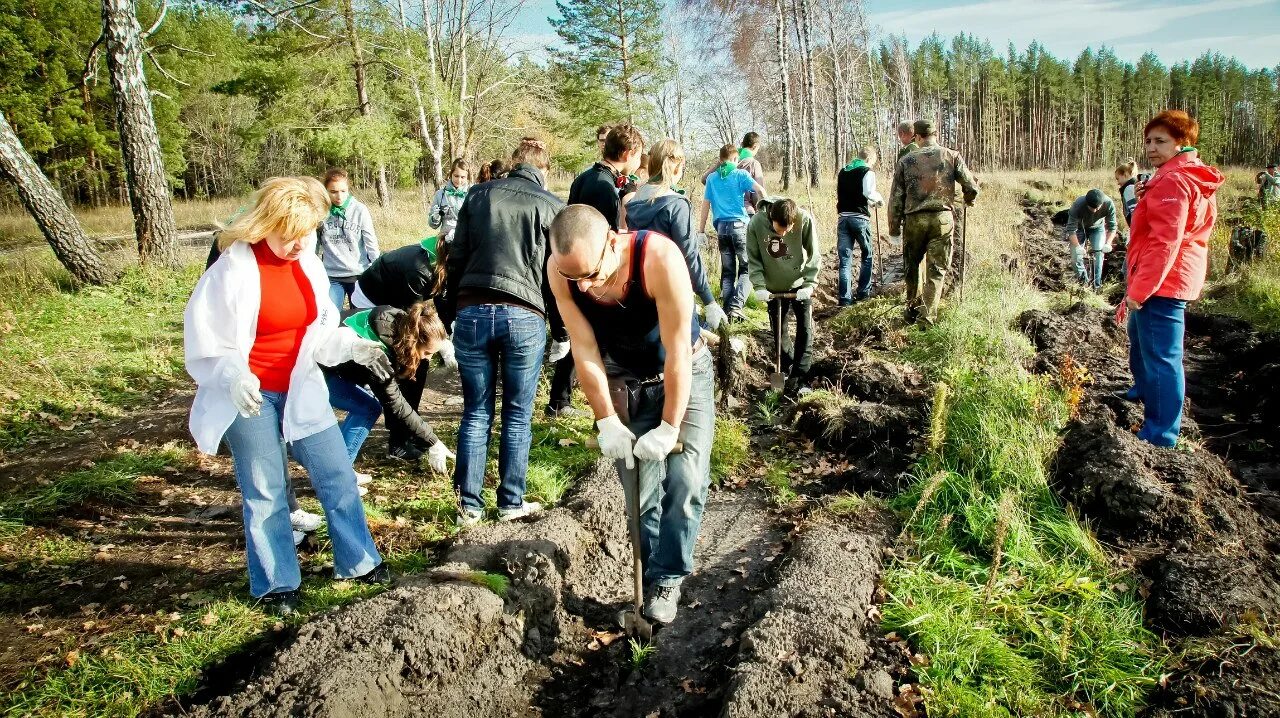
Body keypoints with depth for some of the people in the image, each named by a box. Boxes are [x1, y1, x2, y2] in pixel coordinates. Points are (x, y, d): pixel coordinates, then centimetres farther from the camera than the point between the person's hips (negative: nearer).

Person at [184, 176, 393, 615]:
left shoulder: (309, 264, -1)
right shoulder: (234, 269, -17)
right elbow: (204, 340, -14)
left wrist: (355, 348, -10)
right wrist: (233, 377, -30)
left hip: (301, 387, 5)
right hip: (249, 395, -5)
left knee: (337, 476, 8)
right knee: (265, 492, 7)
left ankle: (358, 562, 25)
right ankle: (276, 584, 23)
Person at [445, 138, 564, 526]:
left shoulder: (478, 196, 13)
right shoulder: (552, 206, 6)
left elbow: (456, 259, 13)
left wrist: (451, 312, 18)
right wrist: (561, 332, 12)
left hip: (472, 312, 2)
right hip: (524, 317, -2)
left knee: (475, 413, 10)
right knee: (517, 416, 9)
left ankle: (470, 505, 13)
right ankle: (511, 503, 16)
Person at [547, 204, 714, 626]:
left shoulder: (659, 258, -35)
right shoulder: (562, 270, -24)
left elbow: (676, 351, -28)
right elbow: (584, 349, -17)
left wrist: (669, 428, -24)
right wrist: (606, 420, -17)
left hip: (685, 373, -2)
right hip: (622, 382, 3)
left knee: (686, 479, -13)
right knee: (638, 491, 5)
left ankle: (667, 578, 3)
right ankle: (651, 578, 20)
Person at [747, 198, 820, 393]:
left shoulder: (805, 220, -26)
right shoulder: (756, 223, -24)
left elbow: (814, 255, -15)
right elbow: (753, 258, -12)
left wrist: (809, 284, -20)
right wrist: (759, 286, -20)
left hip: (800, 285, -1)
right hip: (774, 287, 1)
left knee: (805, 328, -1)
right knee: (779, 331, 11)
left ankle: (800, 374, 9)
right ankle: (788, 369, 29)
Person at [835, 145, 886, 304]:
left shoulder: (842, 172, 17)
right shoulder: (868, 172, -3)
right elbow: (868, 192, -20)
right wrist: (879, 199, 2)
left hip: (843, 218, 5)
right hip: (859, 218, -4)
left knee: (845, 259, 3)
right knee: (867, 255, 15)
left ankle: (844, 297, -1)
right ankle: (863, 291, 19)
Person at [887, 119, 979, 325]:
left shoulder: (906, 161, 4)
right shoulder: (952, 157, 2)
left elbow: (896, 198, 3)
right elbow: (971, 188, 2)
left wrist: (894, 230, 10)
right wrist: (968, 200, 26)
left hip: (914, 220, 1)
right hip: (942, 219, -1)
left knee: (913, 266, 19)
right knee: (936, 270, 5)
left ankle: (913, 308, 27)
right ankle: (927, 315, 0)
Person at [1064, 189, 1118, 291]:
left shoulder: (1109, 204, -33)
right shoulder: (1078, 205, -38)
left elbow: (1112, 227, -26)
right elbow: (1071, 229, -35)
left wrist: (1108, 244, -42)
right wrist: (1077, 247, -47)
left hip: (1097, 228, 1)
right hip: (1079, 227, -1)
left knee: (1098, 255, -8)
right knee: (1076, 255, -11)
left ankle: (1096, 285, 4)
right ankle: (1083, 282, 6)